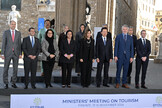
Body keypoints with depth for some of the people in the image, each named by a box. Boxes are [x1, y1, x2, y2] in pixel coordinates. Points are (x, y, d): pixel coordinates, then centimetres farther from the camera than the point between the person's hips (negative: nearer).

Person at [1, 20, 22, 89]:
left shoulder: (18, 33, 8)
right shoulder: (6, 32, 1)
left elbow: (19, 44, 8)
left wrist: (20, 54, 1)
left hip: (16, 53, 2)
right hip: (8, 53, -2)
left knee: (15, 69, 4)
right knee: (6, 68, 1)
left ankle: (14, 83, 15)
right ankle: (6, 84, 10)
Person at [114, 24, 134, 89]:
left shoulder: (130, 38, 9)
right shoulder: (118, 37, 2)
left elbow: (131, 48, 8)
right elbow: (116, 47, -1)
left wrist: (131, 57, 2)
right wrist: (115, 56, -7)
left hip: (127, 56, 2)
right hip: (120, 56, -2)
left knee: (125, 70, 5)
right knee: (118, 70, 1)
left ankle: (124, 83, 13)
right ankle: (117, 83, 11)